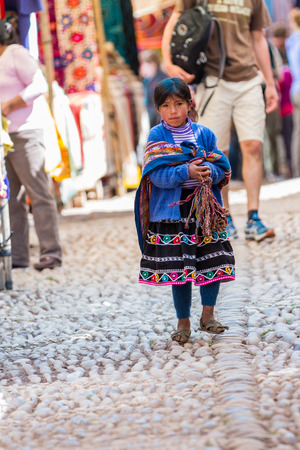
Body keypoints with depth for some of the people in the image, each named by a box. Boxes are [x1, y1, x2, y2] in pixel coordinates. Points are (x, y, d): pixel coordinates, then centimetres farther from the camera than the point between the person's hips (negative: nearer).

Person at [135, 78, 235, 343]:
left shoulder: (204, 134, 6)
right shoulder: (156, 137, -2)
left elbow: (222, 168, 4)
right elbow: (157, 175, -12)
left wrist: (209, 171, -18)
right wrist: (187, 172, -25)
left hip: (205, 209, 2)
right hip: (172, 211, -2)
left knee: (214, 261, -1)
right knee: (179, 268, 1)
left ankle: (208, 315, 16)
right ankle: (183, 322, 13)